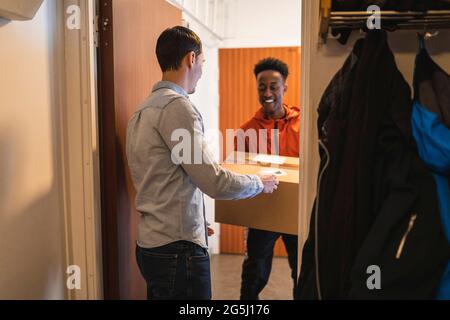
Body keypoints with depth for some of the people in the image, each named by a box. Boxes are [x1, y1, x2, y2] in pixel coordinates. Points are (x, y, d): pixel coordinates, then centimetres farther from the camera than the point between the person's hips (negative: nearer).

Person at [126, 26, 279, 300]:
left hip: (151, 244, 9)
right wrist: (260, 183, -1)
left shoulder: (145, 108, 12)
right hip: (178, 249, -9)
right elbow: (214, 182, -18)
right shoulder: (177, 106, -16)